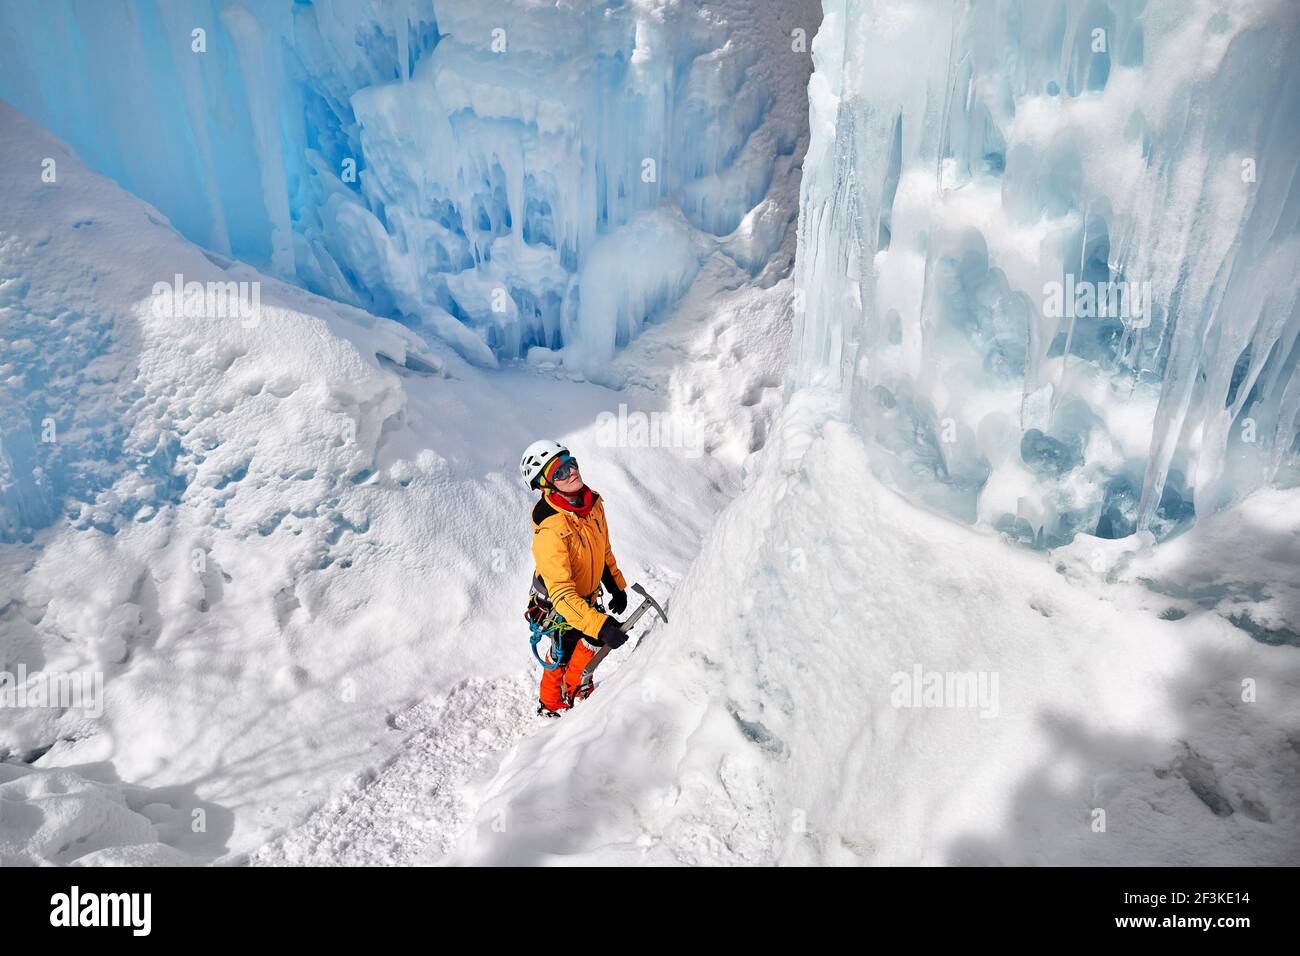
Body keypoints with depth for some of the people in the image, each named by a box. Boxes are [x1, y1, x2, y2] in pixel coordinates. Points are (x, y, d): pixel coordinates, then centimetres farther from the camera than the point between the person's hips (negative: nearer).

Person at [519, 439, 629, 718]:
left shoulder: (592, 502, -13)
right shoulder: (549, 529, -38)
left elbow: (604, 549, 6)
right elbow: (560, 592, -41)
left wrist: (617, 586, 13)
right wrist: (598, 624, -47)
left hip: (586, 595, 8)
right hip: (558, 605, -8)